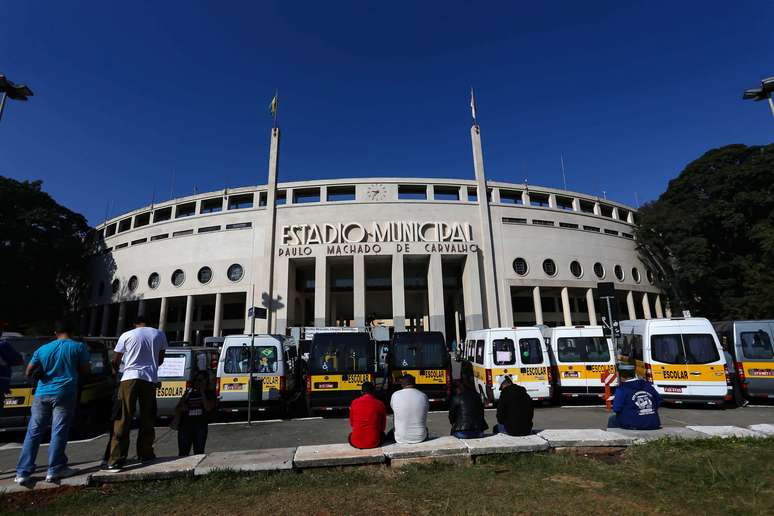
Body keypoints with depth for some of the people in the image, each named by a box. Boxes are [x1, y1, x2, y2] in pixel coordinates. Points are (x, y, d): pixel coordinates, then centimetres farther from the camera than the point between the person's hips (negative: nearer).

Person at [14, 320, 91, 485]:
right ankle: (55, 470, 2)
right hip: (64, 394, -3)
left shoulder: (43, 349, 7)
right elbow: (86, 370, -1)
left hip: (42, 394, 3)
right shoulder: (79, 347, -3)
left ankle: (23, 472, 11)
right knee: (58, 432, -1)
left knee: (33, 433, 10)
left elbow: (29, 372, 9)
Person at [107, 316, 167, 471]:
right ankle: (145, 454, 20)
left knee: (123, 420, 0)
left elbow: (115, 361, 10)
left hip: (130, 378, -1)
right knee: (147, 419, 13)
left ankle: (116, 460, -4)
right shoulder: (159, 334, 11)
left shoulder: (127, 335, 6)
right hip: (150, 379, 2)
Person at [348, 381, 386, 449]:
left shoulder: (354, 402, -3)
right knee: (382, 434, 34)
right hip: (374, 443, 1)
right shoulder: (379, 404, -6)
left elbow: (351, 423, 8)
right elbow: (383, 427, 5)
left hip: (356, 443, -1)